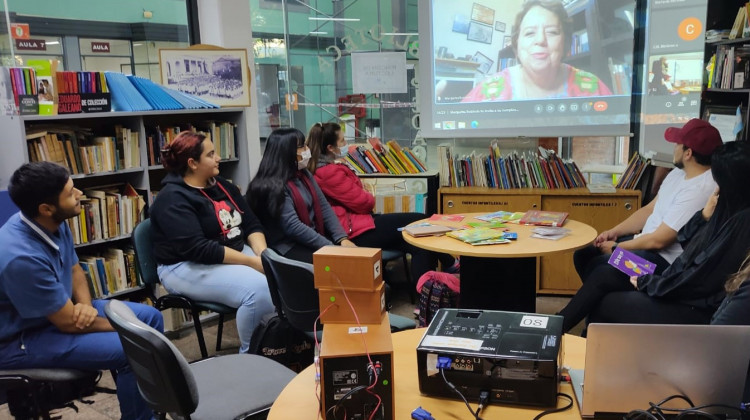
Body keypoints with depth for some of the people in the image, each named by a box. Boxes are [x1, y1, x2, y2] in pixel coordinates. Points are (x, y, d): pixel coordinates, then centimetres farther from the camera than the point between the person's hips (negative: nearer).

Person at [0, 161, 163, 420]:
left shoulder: (54, 223, -8)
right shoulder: (22, 258, -33)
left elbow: (75, 270, 9)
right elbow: (68, 322, -25)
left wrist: (86, 304, -12)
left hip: (61, 308, 9)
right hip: (22, 339, -9)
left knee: (150, 317, 5)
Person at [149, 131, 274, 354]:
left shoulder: (222, 186, 10)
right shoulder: (173, 200, -15)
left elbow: (251, 223, 8)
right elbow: (198, 250, -25)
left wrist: (262, 253, -14)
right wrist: (252, 262, -26)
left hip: (234, 255, 8)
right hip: (188, 267, -8)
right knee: (258, 288, -30)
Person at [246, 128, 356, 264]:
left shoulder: (304, 175, 10)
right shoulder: (272, 185, -17)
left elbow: (324, 207, 7)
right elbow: (293, 227, -23)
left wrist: (342, 239, -7)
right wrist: (331, 247, -23)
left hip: (314, 238, 8)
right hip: (289, 246, -8)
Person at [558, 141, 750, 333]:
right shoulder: (729, 212, 3)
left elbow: (698, 281, -24)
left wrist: (646, 281, -11)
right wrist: (704, 216, -6)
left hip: (696, 311, -9)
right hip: (681, 290, 9)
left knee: (605, 303, -2)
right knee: (602, 275, 5)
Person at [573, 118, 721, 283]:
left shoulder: (699, 190, -25)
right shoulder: (679, 172, 6)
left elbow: (658, 240, -24)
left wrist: (616, 247, -11)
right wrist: (614, 232, 3)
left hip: (665, 259, -9)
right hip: (645, 241, 9)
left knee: (597, 267, -19)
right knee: (583, 254, 3)